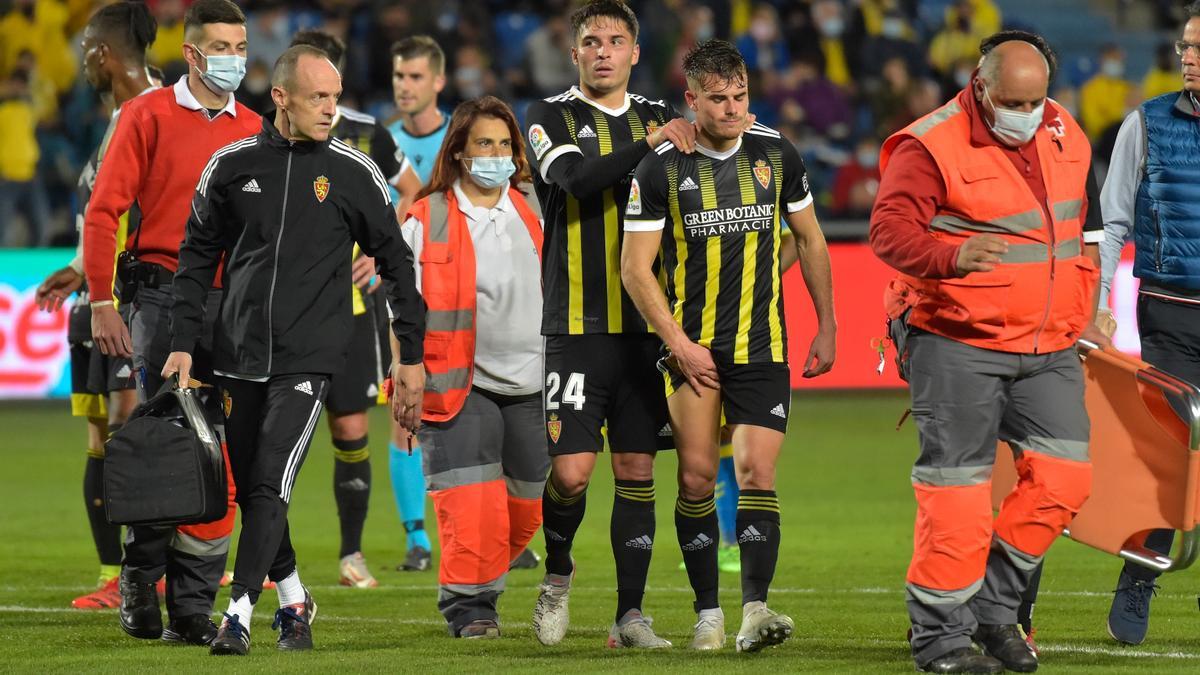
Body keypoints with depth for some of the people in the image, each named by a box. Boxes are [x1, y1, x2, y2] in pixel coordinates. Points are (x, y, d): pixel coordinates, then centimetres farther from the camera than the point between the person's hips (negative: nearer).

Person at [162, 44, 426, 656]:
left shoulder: (354, 173, 0)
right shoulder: (232, 165, 4)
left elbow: (396, 263, 7)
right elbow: (197, 257, 12)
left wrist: (411, 357, 4)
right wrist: (182, 344, 5)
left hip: (308, 360, -3)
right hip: (237, 356, 3)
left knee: (269, 487, -15)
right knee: (250, 490, 8)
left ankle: (239, 615, -14)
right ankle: (293, 602, 26)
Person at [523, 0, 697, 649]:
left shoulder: (657, 118, 13)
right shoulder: (551, 117, 2)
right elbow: (577, 178, -18)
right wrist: (648, 146, -21)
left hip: (645, 324, 3)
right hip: (576, 326, -3)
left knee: (637, 469, 3)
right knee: (571, 471, -10)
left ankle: (630, 614, 9)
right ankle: (557, 575, 17)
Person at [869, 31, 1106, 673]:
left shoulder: (1065, 134, 10)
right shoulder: (930, 145, -12)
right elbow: (889, 227, -19)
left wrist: (1082, 313, 22)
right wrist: (952, 257, -38)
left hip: (1048, 348, 6)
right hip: (957, 346, -6)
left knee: (1062, 475, -2)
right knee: (955, 490, -5)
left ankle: (992, 607, 13)